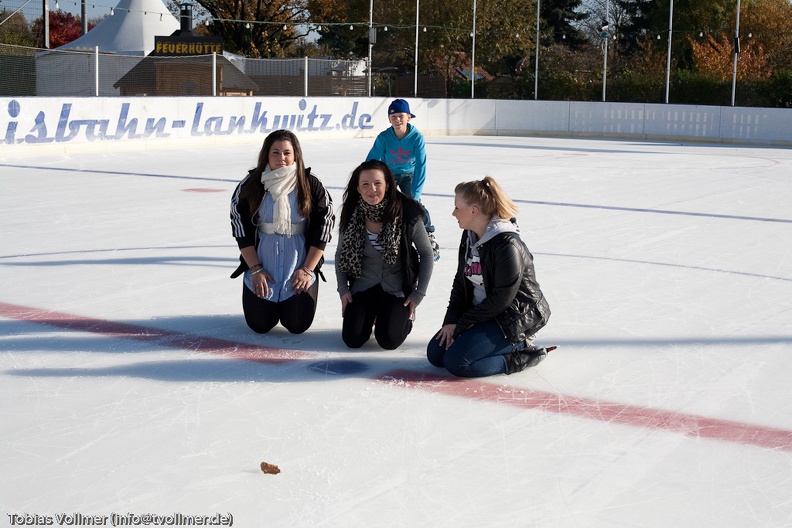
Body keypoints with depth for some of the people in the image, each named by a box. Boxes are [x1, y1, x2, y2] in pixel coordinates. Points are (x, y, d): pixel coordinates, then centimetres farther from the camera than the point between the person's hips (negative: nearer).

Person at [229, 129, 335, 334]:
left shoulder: (312, 186, -6)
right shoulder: (250, 185, -5)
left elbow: (322, 230, -3)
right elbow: (241, 230, -2)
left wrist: (307, 270, -8)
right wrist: (256, 269, -7)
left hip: (300, 266, 0)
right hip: (261, 264, 1)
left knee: (297, 325, -6)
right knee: (259, 325, -4)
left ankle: (291, 301, 29)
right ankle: (270, 302, 31)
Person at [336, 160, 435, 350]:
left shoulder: (407, 214, -17)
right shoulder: (351, 215, -8)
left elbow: (426, 254, -6)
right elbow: (340, 254, 7)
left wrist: (419, 294, -7)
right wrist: (343, 289, -2)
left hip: (397, 288, -2)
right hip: (363, 286, 2)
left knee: (389, 340, -15)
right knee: (352, 340, -10)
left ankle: (406, 317, 20)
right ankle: (371, 315, 24)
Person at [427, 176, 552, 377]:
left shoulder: (507, 244, -23)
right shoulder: (469, 237, 4)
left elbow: (501, 300, -23)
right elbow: (460, 282, 9)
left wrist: (462, 324, -16)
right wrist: (451, 320, -5)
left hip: (514, 321, -9)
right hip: (480, 314, 9)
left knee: (457, 362, -21)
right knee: (435, 353, 2)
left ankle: (520, 355, -3)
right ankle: (511, 345, 10)